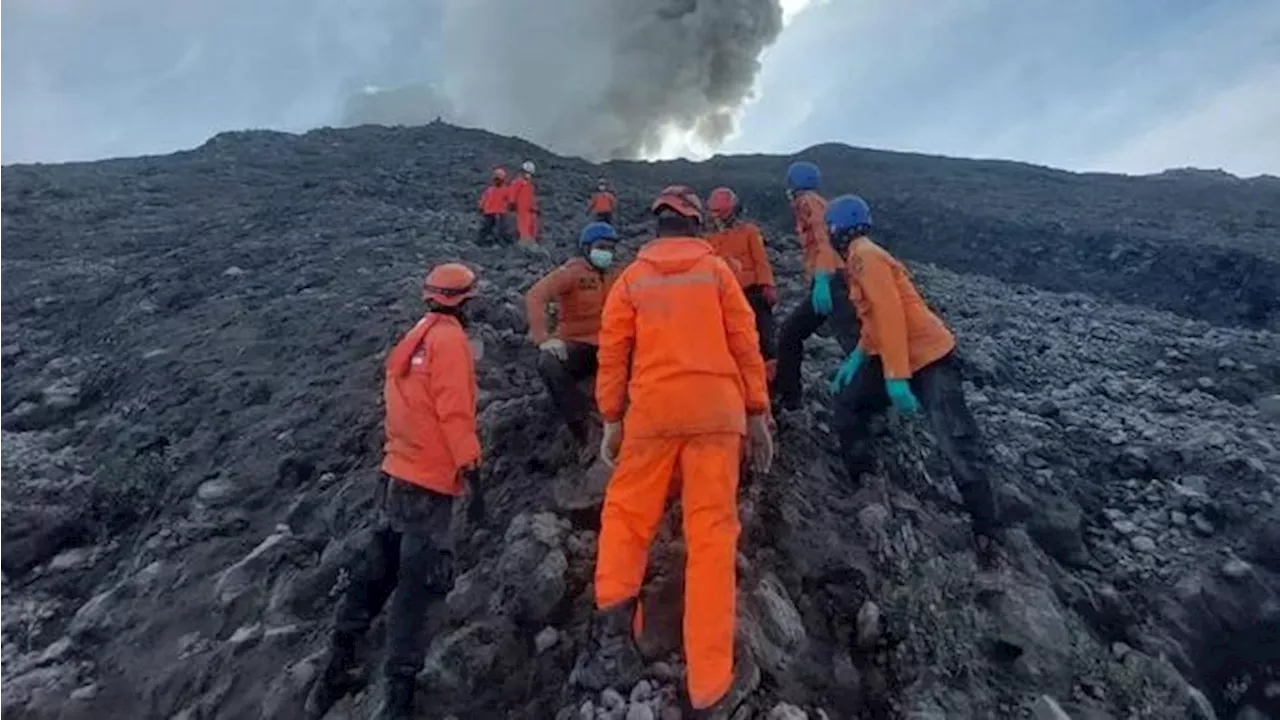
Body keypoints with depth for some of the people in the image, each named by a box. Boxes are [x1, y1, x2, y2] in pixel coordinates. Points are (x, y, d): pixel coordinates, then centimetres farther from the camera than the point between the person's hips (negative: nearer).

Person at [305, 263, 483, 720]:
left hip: (397, 473, 9)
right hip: (429, 480, -9)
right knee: (415, 586, -2)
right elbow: (454, 413, -21)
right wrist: (471, 472, -20)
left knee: (376, 573, 17)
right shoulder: (449, 339, -12)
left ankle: (338, 667, 26)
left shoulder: (416, 338, 15)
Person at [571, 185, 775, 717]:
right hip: (715, 411, 0)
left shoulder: (632, 278, 9)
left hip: (651, 413, 1)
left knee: (625, 516, 15)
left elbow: (612, 355, 6)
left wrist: (612, 422, 13)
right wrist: (758, 414, 11)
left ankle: (612, 621, -8)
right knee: (712, 535, 1)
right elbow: (745, 344, 5)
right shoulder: (716, 269, 8)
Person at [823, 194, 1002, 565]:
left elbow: (891, 314, -24)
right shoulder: (861, 258, 14)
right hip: (895, 357, 10)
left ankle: (986, 529, 2)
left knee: (957, 444, -9)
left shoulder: (865, 256, -16)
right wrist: (856, 358, 18)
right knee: (847, 401, 14)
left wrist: (897, 378, -26)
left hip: (929, 357, -10)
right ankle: (863, 486, 25)